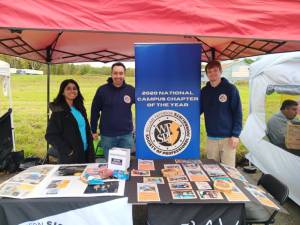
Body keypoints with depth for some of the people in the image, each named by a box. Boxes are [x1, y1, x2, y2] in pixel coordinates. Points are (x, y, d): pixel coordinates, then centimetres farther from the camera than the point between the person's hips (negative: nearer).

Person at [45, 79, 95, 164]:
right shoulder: (59, 111, -8)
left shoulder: (79, 108, 10)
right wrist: (67, 151, -16)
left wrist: (90, 150, 7)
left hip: (85, 154, 6)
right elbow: (50, 135, -12)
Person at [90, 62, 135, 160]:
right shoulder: (102, 90, -6)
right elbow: (95, 111, 0)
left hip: (126, 135, 1)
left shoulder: (131, 90, -3)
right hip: (107, 135, -1)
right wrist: (94, 130, 2)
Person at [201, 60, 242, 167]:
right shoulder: (204, 91, 8)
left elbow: (237, 113, -5)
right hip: (211, 138, 3)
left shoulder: (230, 89, -3)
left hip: (228, 138, -3)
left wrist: (235, 134, -11)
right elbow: (198, 110, 13)